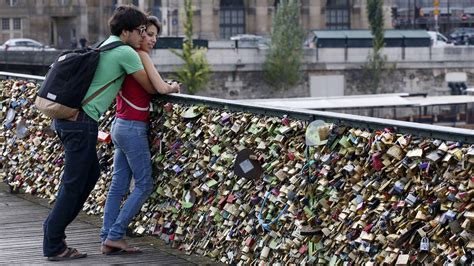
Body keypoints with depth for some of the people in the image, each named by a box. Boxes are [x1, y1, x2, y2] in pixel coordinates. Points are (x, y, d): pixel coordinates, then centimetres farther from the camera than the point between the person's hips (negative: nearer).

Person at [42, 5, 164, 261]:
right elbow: (151, 87, -1)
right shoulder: (126, 53, -8)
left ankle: (54, 230, 21)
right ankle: (54, 246, 2)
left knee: (91, 173, 19)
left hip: (65, 115, 9)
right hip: (81, 121, -9)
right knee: (74, 183, -3)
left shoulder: (104, 46, 20)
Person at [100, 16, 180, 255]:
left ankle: (107, 239, 7)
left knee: (119, 185, 8)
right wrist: (174, 88, 5)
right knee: (144, 184, -1)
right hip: (133, 127, -9)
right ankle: (115, 235, -3)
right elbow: (161, 88, -16)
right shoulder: (140, 55, -12)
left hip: (120, 125, 9)